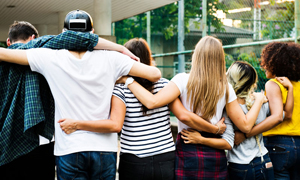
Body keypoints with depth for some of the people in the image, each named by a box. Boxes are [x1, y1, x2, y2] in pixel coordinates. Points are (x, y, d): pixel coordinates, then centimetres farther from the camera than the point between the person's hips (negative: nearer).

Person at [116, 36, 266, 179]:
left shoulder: (183, 80, -8)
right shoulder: (225, 88, -1)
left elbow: (152, 102, -21)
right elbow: (245, 125, 2)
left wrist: (127, 79, -8)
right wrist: (259, 100, 18)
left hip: (187, 152, -2)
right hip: (215, 155, 2)